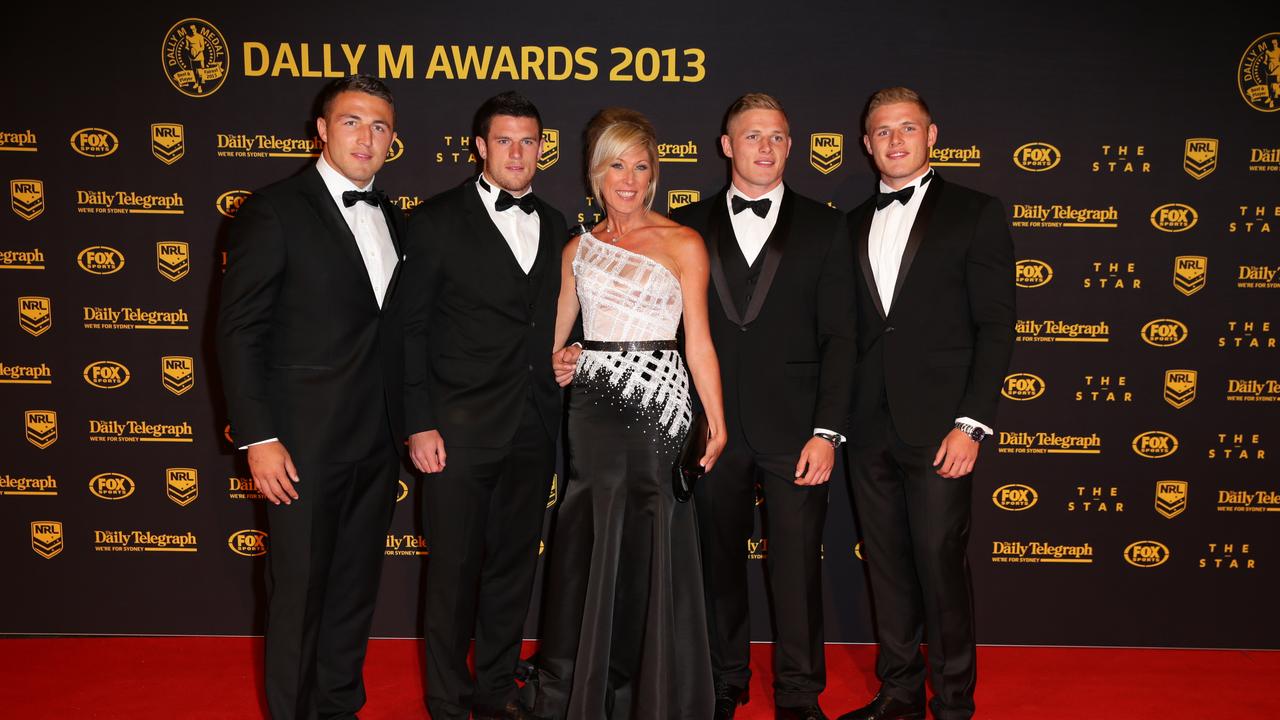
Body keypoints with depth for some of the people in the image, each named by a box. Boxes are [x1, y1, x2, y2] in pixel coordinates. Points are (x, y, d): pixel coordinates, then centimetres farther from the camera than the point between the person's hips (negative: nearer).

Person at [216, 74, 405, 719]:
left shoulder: (390, 219, 11)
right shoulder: (274, 211, -8)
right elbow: (239, 331, -11)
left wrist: (404, 424, 11)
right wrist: (259, 439, -16)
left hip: (377, 444, 6)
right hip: (306, 444, -6)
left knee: (355, 589, 17)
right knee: (300, 595, 6)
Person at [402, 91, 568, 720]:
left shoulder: (555, 227, 11)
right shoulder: (437, 221, -2)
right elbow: (411, 328, -4)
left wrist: (560, 410, 4)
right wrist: (419, 424, -10)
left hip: (535, 430, 4)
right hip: (459, 427, -4)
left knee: (514, 563, 12)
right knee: (454, 567, 4)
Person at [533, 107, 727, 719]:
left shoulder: (682, 244, 1)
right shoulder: (579, 248, 11)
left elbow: (698, 340, -3)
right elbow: (555, 334, 18)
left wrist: (716, 422, -9)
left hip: (656, 401, -3)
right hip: (592, 404, 3)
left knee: (649, 551, 2)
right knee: (586, 549, 8)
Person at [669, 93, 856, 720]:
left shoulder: (823, 227, 5)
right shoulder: (688, 226, 8)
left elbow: (837, 337, 1)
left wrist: (828, 431, -7)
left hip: (794, 429, -1)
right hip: (711, 426, 1)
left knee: (797, 567, 4)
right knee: (718, 561, 11)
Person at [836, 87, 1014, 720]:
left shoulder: (975, 214, 1)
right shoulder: (854, 224, 14)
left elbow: (995, 326, -4)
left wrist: (972, 423, -12)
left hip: (937, 428, -4)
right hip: (869, 429, 4)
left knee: (940, 565, -1)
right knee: (887, 566, 11)